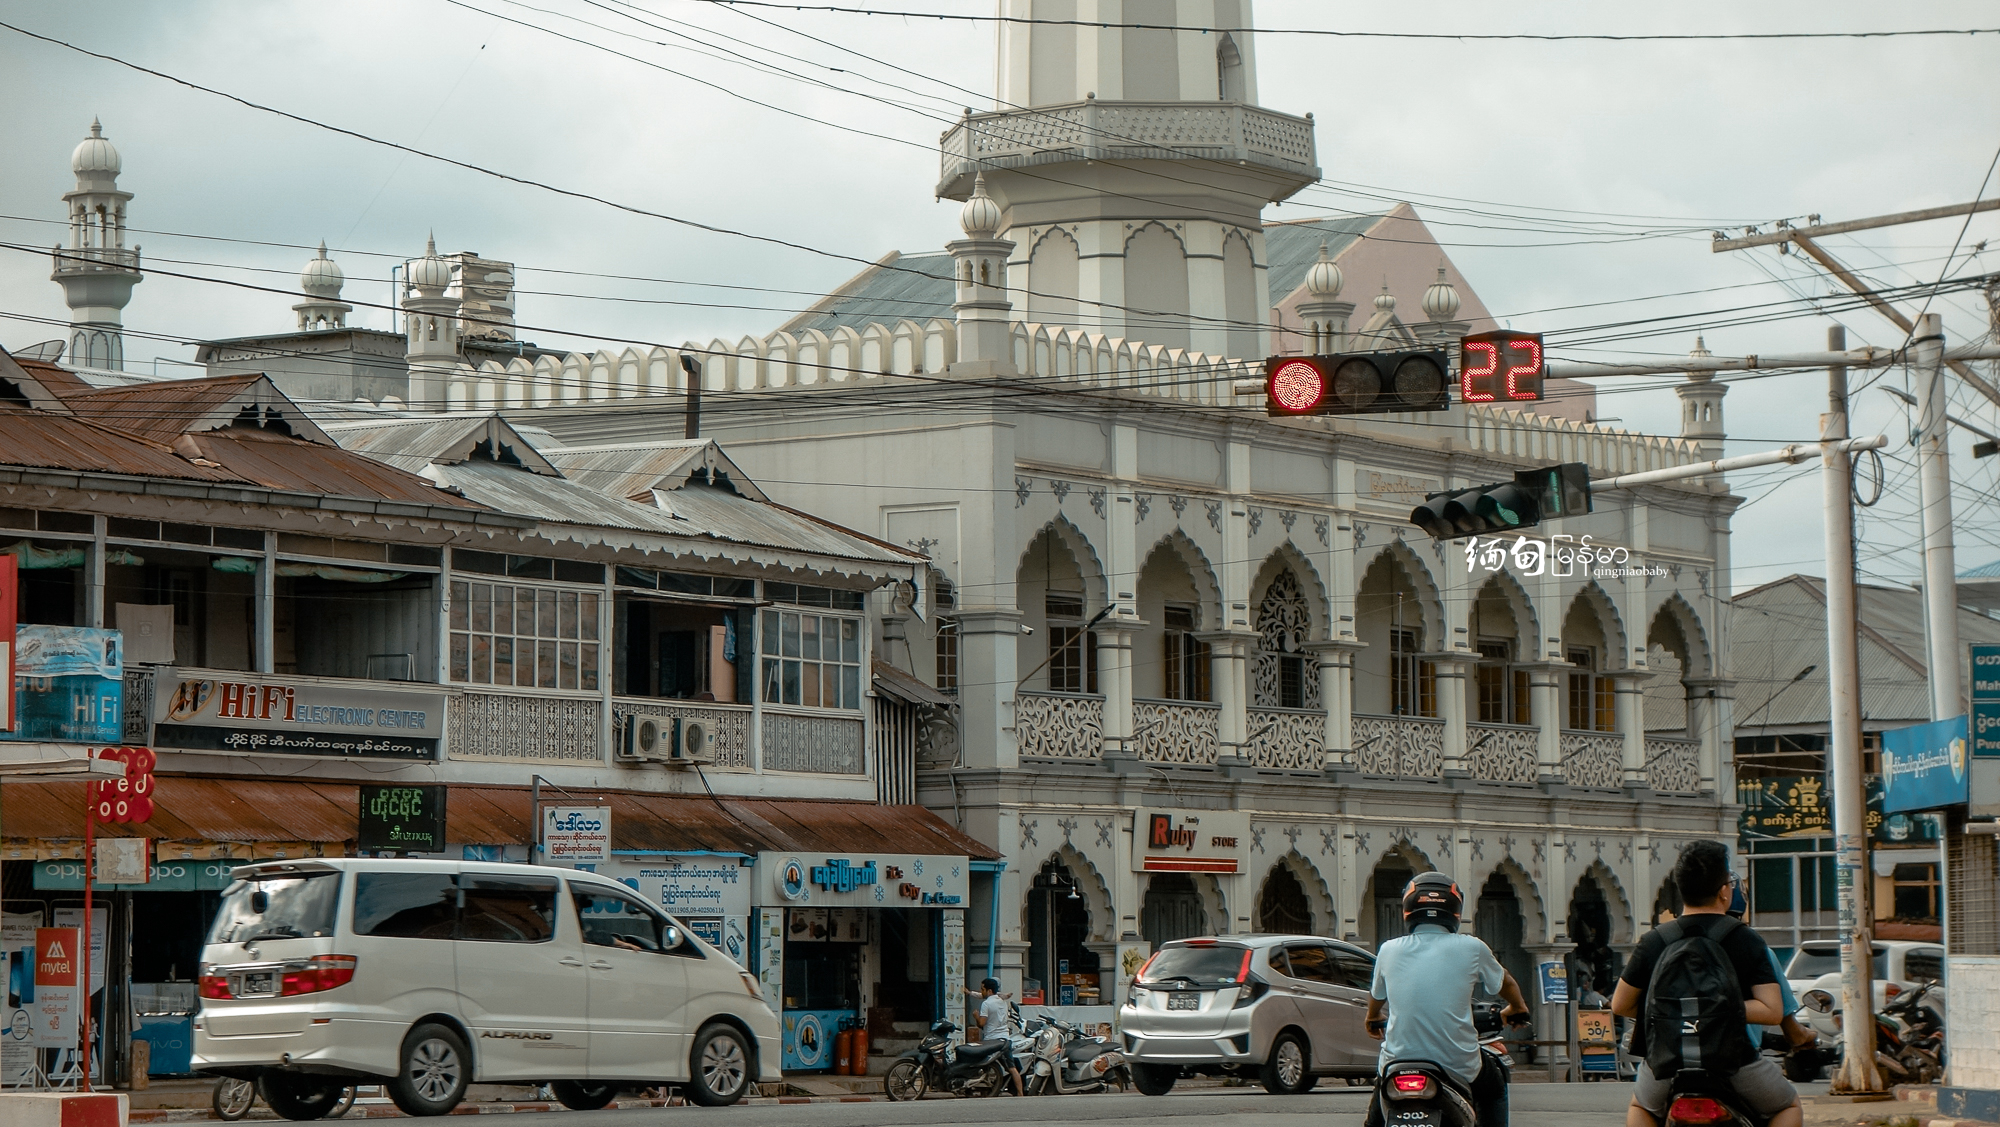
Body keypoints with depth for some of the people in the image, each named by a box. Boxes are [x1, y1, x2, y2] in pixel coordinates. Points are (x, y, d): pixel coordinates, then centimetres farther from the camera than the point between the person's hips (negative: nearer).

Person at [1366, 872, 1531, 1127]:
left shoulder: (1390, 951, 2)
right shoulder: (1471, 948, -2)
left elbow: (1376, 996, 22)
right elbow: (1506, 984, 17)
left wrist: (1373, 1020, 46)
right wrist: (1518, 1008, 40)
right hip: (1458, 1065, -1)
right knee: (1493, 1090, 30)